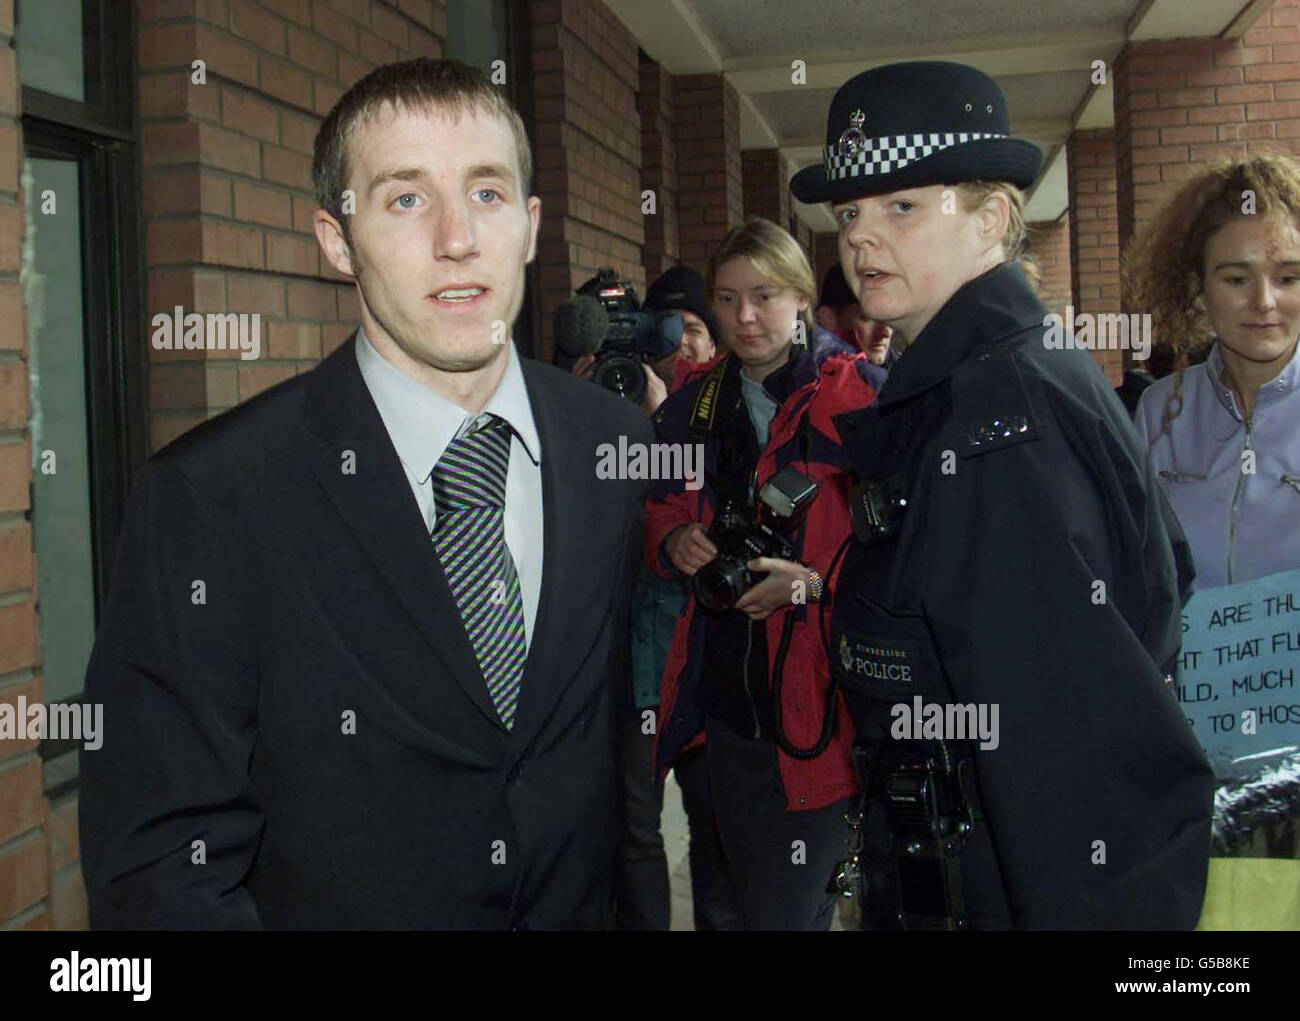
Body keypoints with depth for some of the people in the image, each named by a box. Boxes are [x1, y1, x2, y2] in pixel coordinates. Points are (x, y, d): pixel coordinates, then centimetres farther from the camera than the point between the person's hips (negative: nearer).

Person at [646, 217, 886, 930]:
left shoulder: (860, 395, -6)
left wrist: (814, 584, -19)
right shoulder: (693, 406, 10)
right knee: (746, 892, 18)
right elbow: (659, 516, 20)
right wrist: (677, 543, -1)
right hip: (724, 700, 5)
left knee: (786, 908, -3)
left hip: (817, 703, -5)